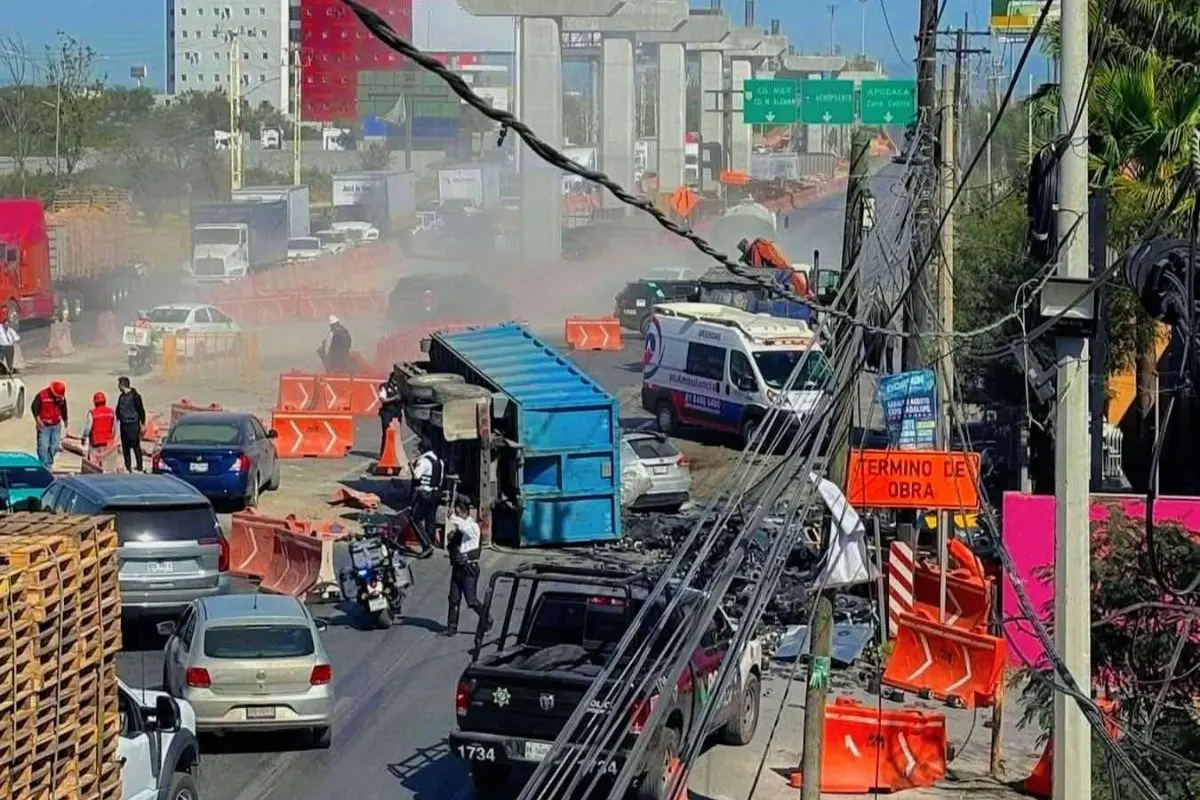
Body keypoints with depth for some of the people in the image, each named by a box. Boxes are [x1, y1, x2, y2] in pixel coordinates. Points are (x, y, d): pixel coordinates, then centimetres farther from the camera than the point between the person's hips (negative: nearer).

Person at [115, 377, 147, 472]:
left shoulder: (135, 396, -9)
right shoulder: (121, 397, 13)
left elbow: (141, 410, -8)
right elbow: (118, 410, 22)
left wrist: (142, 424, -9)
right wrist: (117, 421, 17)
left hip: (133, 425, -7)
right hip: (123, 424, 7)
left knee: (136, 447, -6)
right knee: (125, 447, 8)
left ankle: (139, 468, -3)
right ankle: (128, 468, 14)